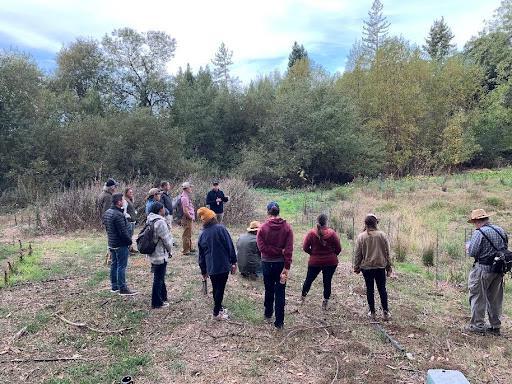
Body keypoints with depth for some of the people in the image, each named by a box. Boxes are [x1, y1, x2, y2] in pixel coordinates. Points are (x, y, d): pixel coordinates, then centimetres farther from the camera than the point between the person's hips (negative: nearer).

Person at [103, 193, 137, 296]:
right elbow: (123, 232, -23)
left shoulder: (107, 213, 8)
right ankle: (123, 289, 2)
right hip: (120, 245, -10)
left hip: (111, 244, 10)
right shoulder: (118, 215, -24)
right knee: (121, 266, -3)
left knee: (114, 265, 16)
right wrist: (130, 241, -9)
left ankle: (114, 286, 26)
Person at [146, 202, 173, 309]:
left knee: (160, 277, 21)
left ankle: (163, 298, 34)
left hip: (153, 254, 9)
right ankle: (157, 303, 14)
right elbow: (166, 239, -19)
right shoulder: (160, 222, -24)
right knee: (158, 279, 3)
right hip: (161, 255, -9)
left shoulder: (149, 220, 6)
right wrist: (170, 251, 0)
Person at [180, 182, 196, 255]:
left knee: (189, 234, 19)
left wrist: (192, 217, 14)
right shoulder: (184, 198, -20)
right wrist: (191, 217, -13)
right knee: (187, 235, -3)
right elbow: (185, 211, -25)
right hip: (187, 219, -11)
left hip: (189, 219, 11)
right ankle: (186, 251, 4)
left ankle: (190, 248, 31)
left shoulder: (187, 196, 12)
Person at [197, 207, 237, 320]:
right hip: (223, 265, -5)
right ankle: (217, 313, 13)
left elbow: (201, 255, 13)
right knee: (220, 288, 5)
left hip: (211, 267, 5)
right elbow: (230, 246, -10)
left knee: (215, 288, 19)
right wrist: (233, 261, -2)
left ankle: (218, 308, 35)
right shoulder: (221, 229, -9)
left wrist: (204, 270, 21)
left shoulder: (203, 234, 6)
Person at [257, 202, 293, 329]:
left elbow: (262, 247, -17)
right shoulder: (287, 227, -8)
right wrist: (287, 267, -14)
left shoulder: (263, 228, -10)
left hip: (267, 263, 0)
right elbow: (289, 249, -14)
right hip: (281, 263, 0)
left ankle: (268, 315, 35)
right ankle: (279, 322, 10)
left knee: (269, 290, 19)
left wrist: (278, 251, -11)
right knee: (280, 293, 7)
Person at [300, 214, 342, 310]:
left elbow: (305, 247, -8)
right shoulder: (332, 233, -11)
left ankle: (303, 297, 36)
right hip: (330, 262, -1)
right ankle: (325, 302, 18)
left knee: (309, 279, 19)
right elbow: (338, 248, -6)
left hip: (315, 262, 1)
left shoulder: (311, 233, -11)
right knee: (327, 282, 10)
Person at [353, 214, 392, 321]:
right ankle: (386, 312, 16)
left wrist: (356, 267, 8)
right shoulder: (382, 235, -6)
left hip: (366, 267, -1)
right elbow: (387, 253, 0)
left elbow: (358, 254, -4)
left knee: (369, 289, 9)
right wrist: (388, 267, 9)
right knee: (382, 289, 12)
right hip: (380, 267, 1)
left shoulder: (361, 236, -8)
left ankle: (372, 313, 16)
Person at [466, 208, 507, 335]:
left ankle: (477, 325, 9)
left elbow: (472, 253, -17)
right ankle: (495, 326, 25)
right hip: (499, 270, 7)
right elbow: (505, 248, 14)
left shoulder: (479, 233, -16)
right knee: (495, 298, 16)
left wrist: (468, 246, 3)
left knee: (478, 297, 4)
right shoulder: (501, 230, 7)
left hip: (483, 269, -7)